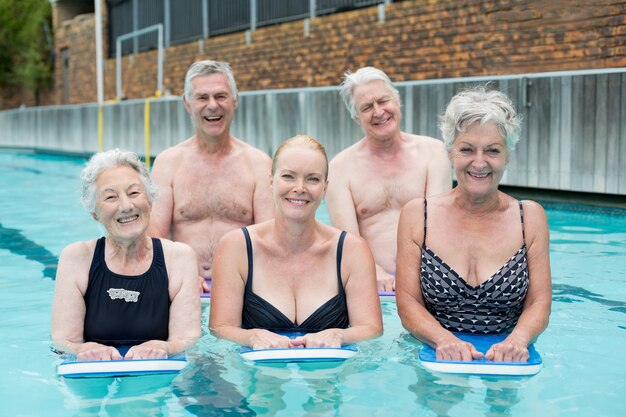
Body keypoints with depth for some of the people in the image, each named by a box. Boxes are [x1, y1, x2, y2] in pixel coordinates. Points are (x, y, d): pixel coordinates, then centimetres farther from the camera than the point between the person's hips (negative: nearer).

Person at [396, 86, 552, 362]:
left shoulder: (530, 217, 5)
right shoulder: (416, 215, 2)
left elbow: (539, 303, 3)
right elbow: (408, 302, -2)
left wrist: (518, 339, -19)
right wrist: (445, 340, -21)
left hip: (507, 362, 1)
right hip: (434, 360, 0)